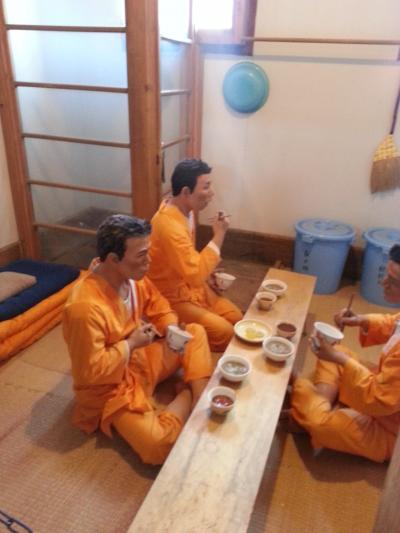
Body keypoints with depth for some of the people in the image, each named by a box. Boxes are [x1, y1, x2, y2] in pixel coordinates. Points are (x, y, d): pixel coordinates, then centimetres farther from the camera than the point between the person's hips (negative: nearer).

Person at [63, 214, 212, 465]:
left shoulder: (134, 277, -8)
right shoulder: (85, 306, -33)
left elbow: (161, 310, 8)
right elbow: (90, 372, -27)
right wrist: (131, 344, -21)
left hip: (143, 359, 8)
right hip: (113, 386, -8)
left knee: (196, 332, 7)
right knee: (159, 445, -24)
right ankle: (189, 393, 2)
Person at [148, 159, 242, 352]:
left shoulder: (186, 210, -1)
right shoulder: (169, 225, -32)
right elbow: (196, 275, -35)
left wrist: (208, 275, 2)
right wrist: (218, 235, -29)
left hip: (191, 285, 9)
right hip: (172, 298, -9)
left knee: (236, 318, 5)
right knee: (224, 332, -14)